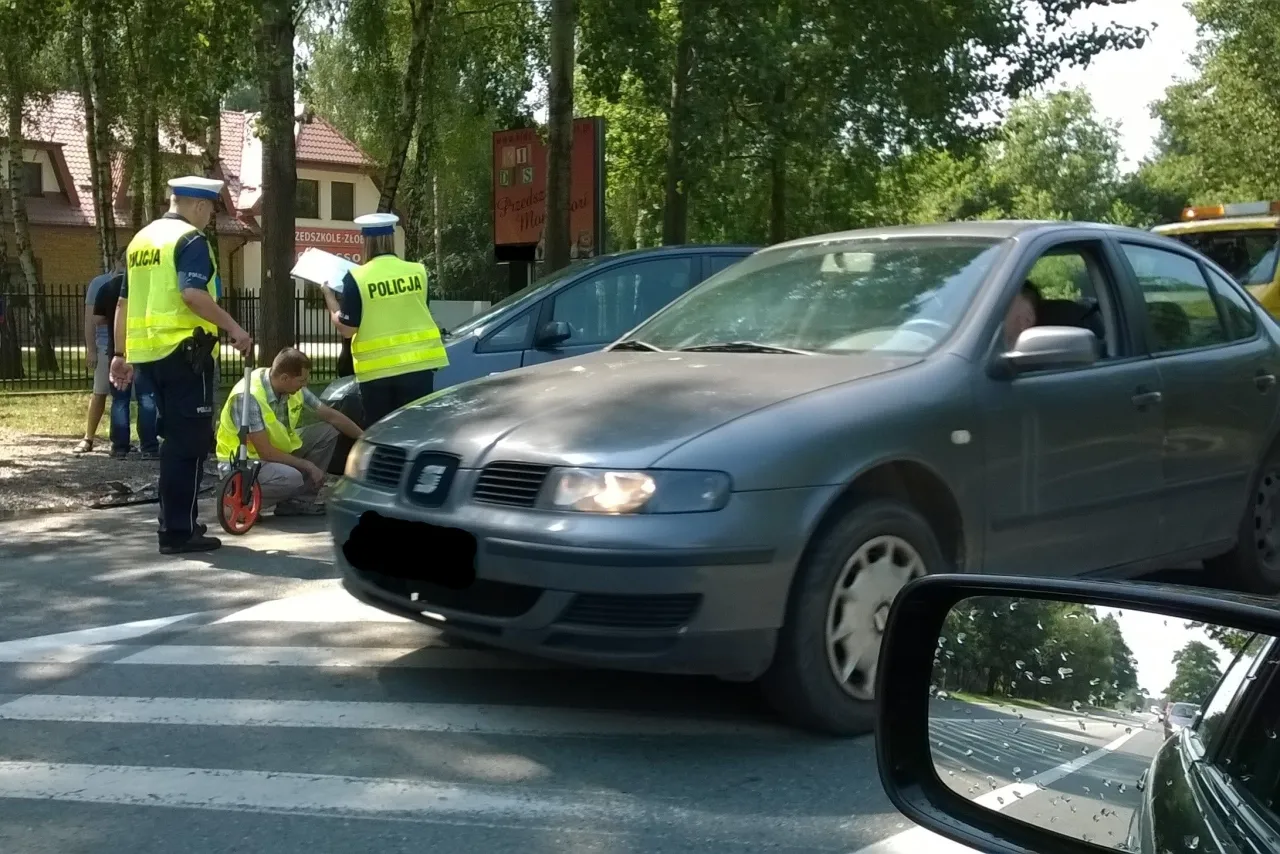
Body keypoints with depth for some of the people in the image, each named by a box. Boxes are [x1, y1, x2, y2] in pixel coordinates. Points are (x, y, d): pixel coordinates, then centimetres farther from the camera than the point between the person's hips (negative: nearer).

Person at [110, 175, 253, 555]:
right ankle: (179, 531, -3)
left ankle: (175, 520, 24)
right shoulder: (190, 240, -9)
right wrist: (233, 328, -18)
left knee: (176, 438, 18)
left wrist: (120, 354, 23)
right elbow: (192, 294, -24)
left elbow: (124, 302, 19)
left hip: (148, 351, 9)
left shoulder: (141, 239, 17)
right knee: (190, 441, -4)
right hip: (183, 350, -9)